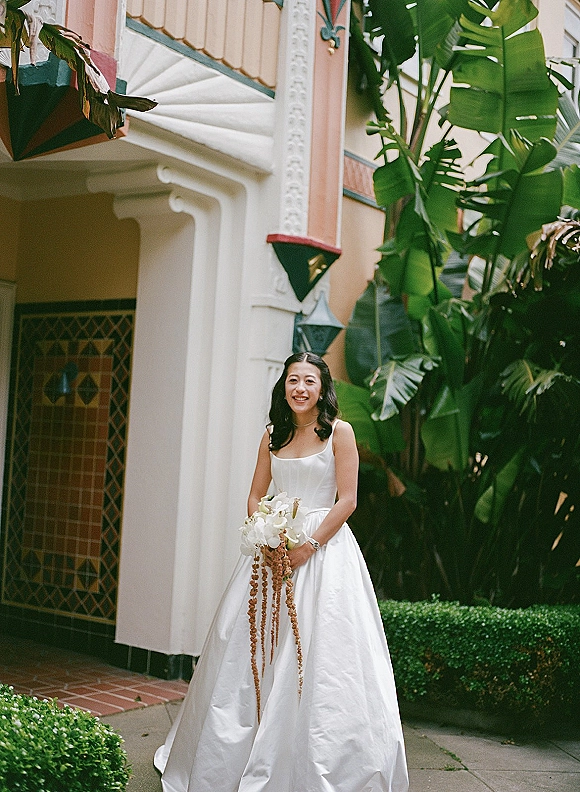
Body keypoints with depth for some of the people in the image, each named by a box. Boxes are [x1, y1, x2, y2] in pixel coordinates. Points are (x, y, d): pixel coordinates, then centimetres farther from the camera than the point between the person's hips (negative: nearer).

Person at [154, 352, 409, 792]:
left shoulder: (339, 432, -4)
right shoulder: (273, 436, 11)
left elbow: (347, 500, -8)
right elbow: (255, 496, 12)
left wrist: (308, 545, -16)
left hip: (324, 546, -5)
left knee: (315, 655, -6)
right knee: (254, 651, 10)